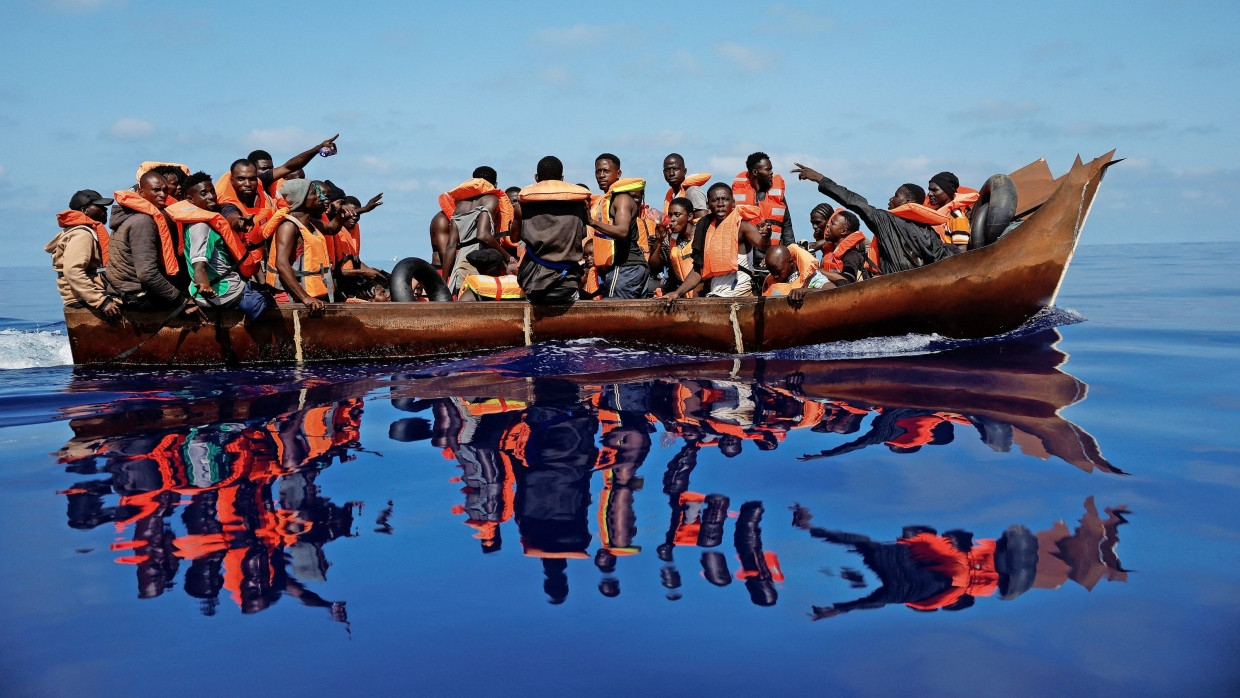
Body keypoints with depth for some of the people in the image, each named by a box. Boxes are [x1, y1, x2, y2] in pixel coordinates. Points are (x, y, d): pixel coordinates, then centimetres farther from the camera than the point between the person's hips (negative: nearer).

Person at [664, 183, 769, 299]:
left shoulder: (742, 226, -5)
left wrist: (765, 238, -45)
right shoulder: (706, 229, 13)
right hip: (713, 296, 6)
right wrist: (678, 292, 4)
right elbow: (698, 270, 14)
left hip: (738, 295, -6)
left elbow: (761, 244, -23)